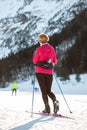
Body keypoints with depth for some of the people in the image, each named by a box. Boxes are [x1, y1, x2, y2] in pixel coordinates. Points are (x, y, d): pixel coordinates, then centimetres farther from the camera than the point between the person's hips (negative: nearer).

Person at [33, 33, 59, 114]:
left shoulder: (39, 49, -8)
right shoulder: (51, 48, 6)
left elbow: (35, 61, -3)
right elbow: (54, 61, 13)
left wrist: (34, 55, 13)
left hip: (40, 72, -4)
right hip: (49, 72, 4)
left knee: (43, 90, 3)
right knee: (48, 90, 12)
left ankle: (47, 108, -5)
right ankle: (55, 101, -16)